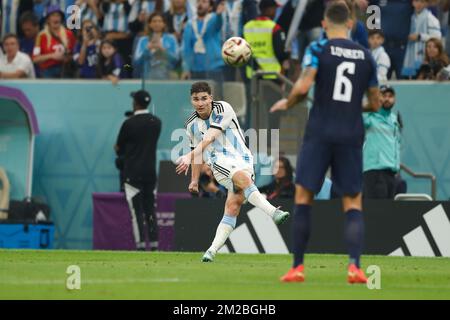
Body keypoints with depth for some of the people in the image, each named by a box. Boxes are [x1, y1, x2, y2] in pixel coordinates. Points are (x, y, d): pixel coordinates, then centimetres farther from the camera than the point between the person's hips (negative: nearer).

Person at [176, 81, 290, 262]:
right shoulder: (191, 125, 11)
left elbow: (210, 138, -16)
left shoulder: (223, 109, -5)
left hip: (243, 158, -1)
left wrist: (189, 157, -24)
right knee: (243, 178, -33)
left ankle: (213, 249, -13)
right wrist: (194, 180, 29)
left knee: (233, 206, -16)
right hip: (219, 160, 1)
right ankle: (273, 212, -47)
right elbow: (197, 151, 26)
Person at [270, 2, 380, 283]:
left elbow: (304, 86, -15)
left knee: (303, 198, 7)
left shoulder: (318, 49, -3)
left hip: (320, 133, -2)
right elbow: (375, 104, 13)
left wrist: (287, 103, 4)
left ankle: (298, 268, 4)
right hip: (352, 136, 2)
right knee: (353, 204, 6)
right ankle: (355, 265, -13)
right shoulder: (366, 56, 9)